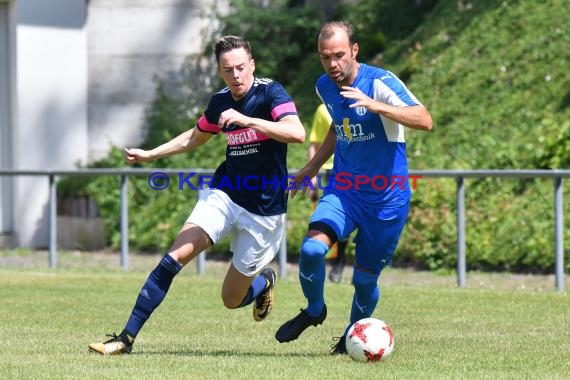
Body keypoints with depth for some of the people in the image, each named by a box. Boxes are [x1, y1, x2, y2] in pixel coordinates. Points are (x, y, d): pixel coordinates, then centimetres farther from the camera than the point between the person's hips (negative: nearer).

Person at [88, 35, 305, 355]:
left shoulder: (271, 93, -13)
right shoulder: (220, 102, 4)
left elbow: (297, 133, -31)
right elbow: (196, 137, 25)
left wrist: (247, 120, -36)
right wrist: (150, 155, 23)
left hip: (264, 210, -4)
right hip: (224, 194, 4)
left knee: (232, 300, 4)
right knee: (176, 255, -19)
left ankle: (265, 282, 41)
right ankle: (126, 338, -17)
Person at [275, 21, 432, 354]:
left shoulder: (380, 82, -17)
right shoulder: (325, 87, 3)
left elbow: (425, 120, -29)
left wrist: (375, 105, -40)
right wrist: (313, 167, 24)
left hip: (387, 197, -4)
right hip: (343, 189, 4)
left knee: (365, 277, 4)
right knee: (312, 248, -21)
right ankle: (314, 311, 7)